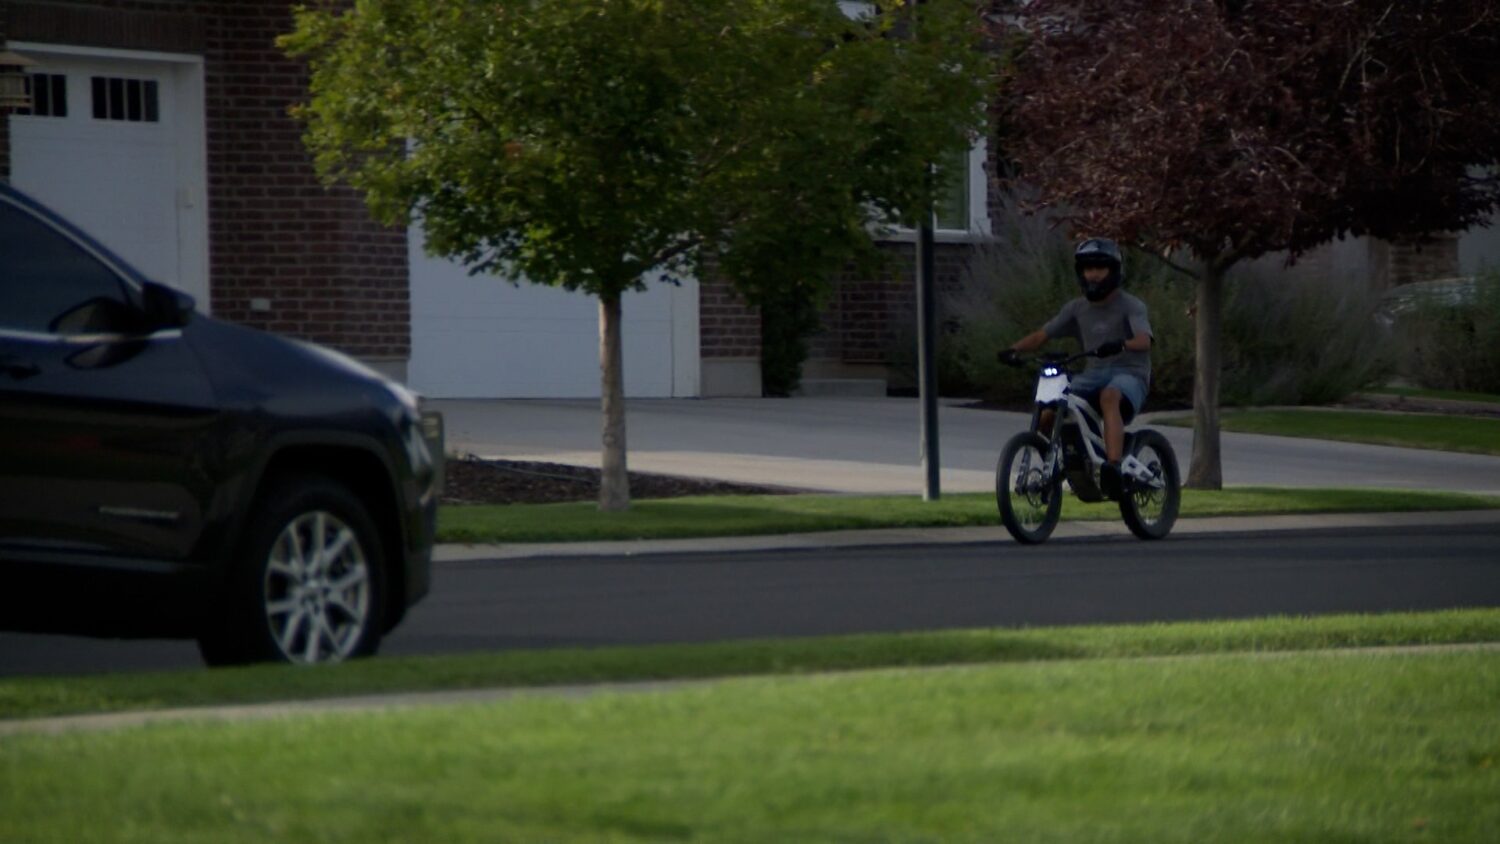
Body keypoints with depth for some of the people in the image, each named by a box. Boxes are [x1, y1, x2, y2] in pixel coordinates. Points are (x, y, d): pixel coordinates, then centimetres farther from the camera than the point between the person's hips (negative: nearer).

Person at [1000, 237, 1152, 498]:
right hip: (1094, 375, 5)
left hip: (1129, 375, -5)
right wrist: (1014, 350, -12)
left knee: (1110, 397, -41)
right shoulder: (1077, 308, 11)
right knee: (1047, 413, -17)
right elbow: (1042, 335, 8)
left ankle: (1113, 467, -52)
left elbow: (1143, 340, -21)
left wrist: (1120, 346, -44)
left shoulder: (1131, 306, -3)